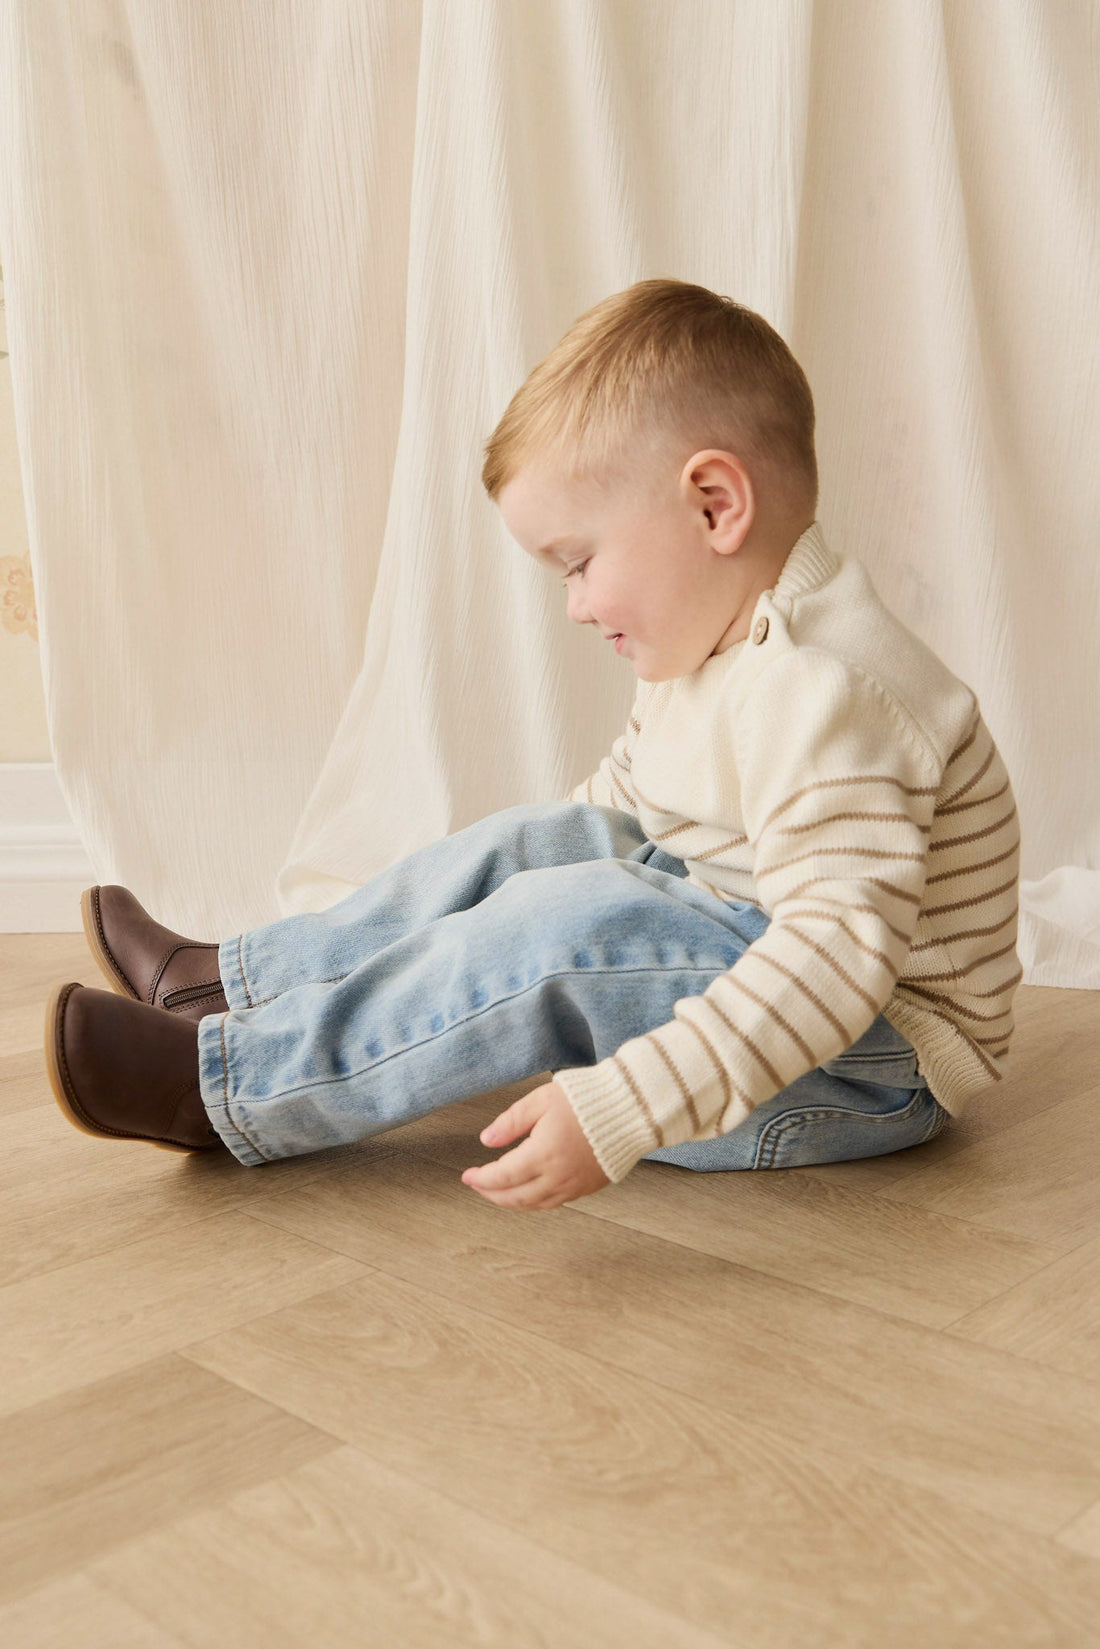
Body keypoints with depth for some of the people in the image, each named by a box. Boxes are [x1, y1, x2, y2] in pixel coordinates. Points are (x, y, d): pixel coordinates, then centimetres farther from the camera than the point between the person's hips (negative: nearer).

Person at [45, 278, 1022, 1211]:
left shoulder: (822, 697, -29)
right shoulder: (721, 645, 6)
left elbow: (839, 955, -37)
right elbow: (623, 794, 19)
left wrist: (618, 1112, -41)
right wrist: (490, 902, 18)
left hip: (874, 1066, -10)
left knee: (568, 928, -28)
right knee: (537, 845, 9)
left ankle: (220, 1085, -15)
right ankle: (228, 986, 13)